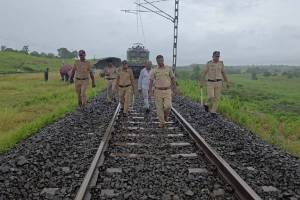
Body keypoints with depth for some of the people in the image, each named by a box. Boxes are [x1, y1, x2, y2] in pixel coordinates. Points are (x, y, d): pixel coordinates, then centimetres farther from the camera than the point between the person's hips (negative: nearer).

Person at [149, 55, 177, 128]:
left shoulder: (168, 69, 3)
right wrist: (150, 91, -10)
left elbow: (173, 79, 8)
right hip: (158, 91, 0)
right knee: (159, 107, 1)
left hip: (167, 91, 0)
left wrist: (175, 89, 6)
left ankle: (166, 115, 21)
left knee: (168, 106, -12)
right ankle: (162, 122, 15)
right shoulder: (154, 71, 0)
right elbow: (151, 81, -2)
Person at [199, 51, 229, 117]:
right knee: (211, 97, -9)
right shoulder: (209, 63, -6)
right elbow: (203, 73, -6)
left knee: (216, 98, 0)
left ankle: (213, 112, 12)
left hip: (218, 83, 3)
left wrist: (227, 82, 11)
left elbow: (223, 73, 12)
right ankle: (207, 105, 24)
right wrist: (201, 83, -11)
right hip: (210, 83, -3)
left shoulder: (221, 63, 4)